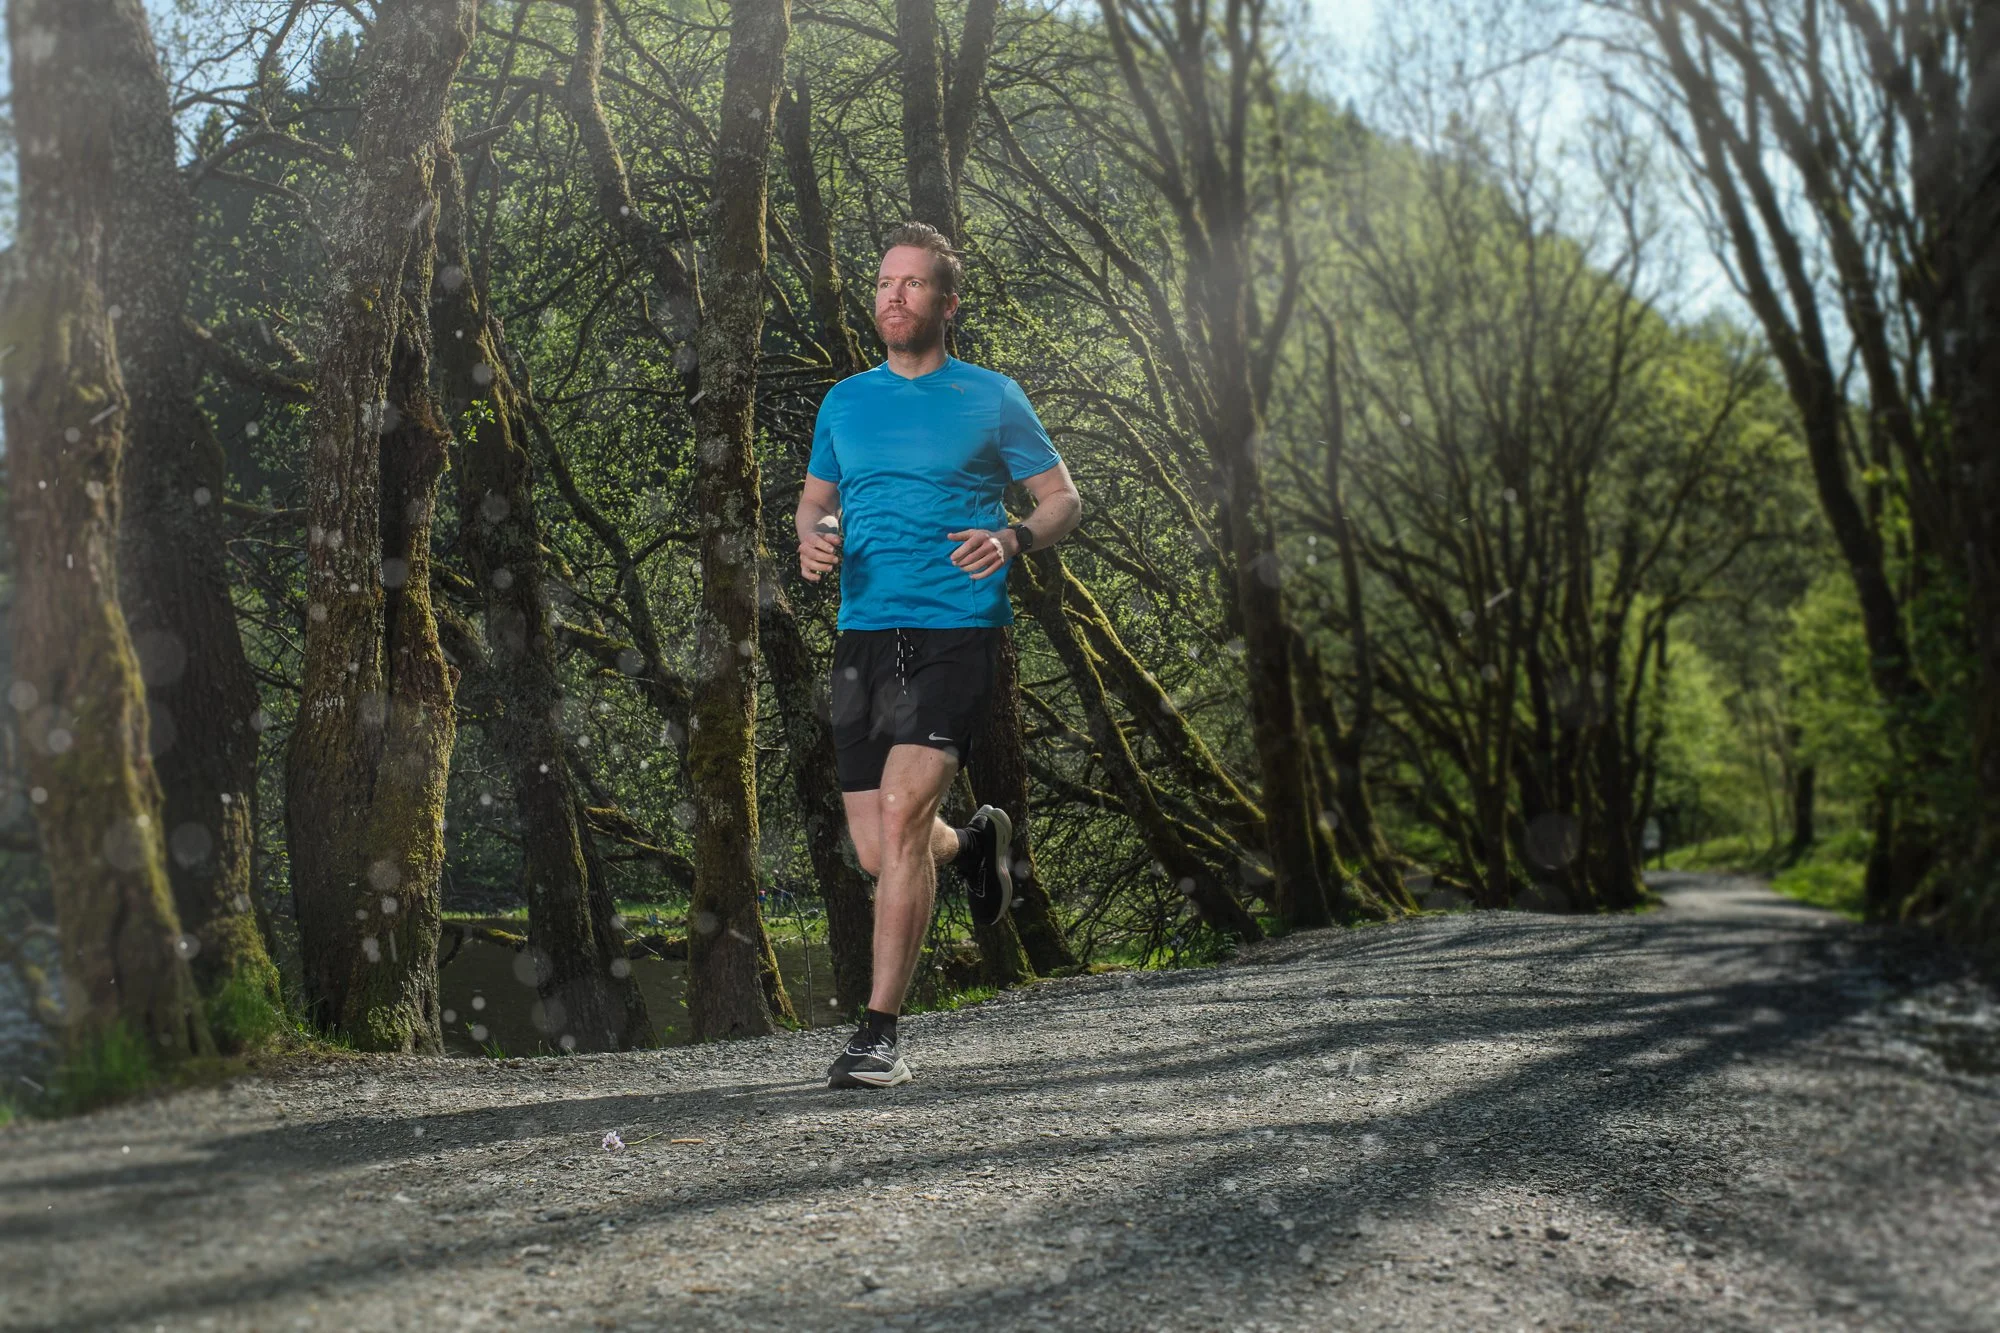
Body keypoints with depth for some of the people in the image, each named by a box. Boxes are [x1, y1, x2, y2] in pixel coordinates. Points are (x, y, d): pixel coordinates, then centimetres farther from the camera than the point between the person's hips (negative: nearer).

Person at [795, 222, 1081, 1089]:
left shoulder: (990, 399, 5)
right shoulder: (844, 402, 15)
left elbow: (1064, 500, 9)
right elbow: (815, 498, 25)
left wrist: (1012, 538, -13)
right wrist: (813, 540, 1)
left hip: (957, 633, -4)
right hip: (864, 633, 4)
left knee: (900, 812, -21)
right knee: (878, 853, 4)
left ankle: (879, 1034, -13)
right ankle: (974, 842, 41)